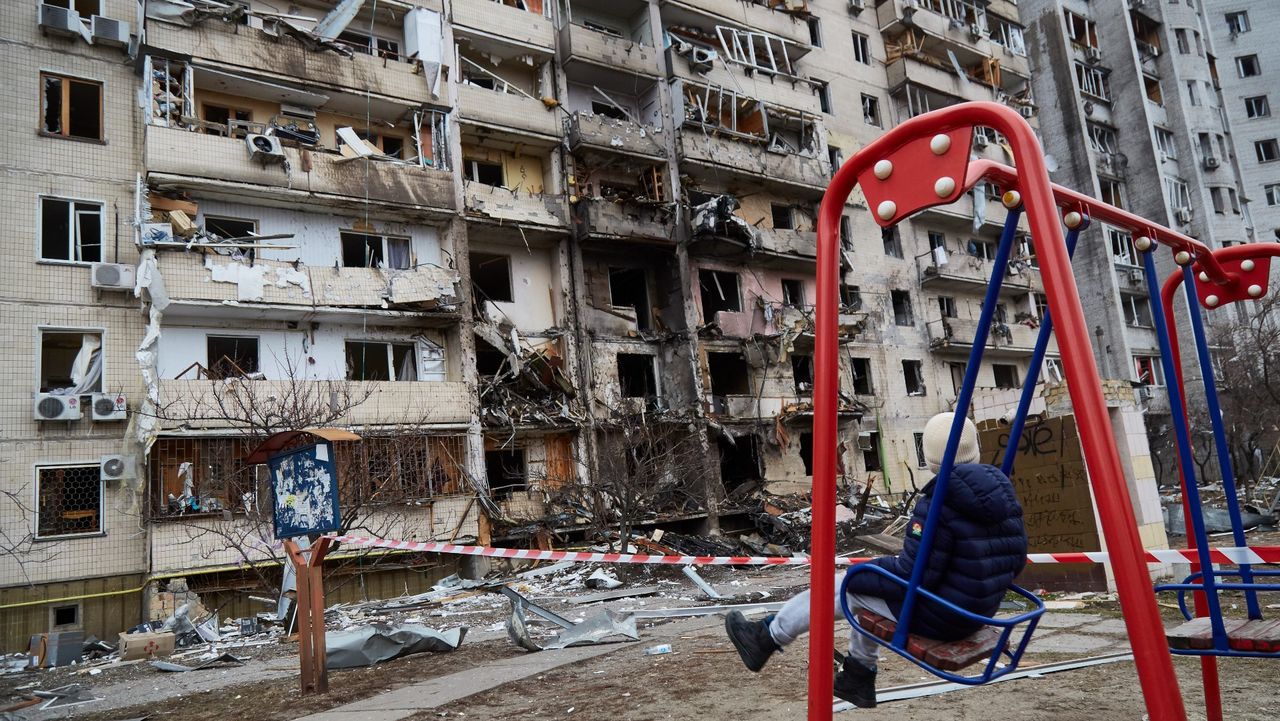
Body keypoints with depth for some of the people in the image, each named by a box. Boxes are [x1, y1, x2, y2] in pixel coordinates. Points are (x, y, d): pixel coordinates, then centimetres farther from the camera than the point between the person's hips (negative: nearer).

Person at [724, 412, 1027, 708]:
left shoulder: (939, 504, -27)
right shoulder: (1003, 495, -2)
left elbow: (910, 577, -24)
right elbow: (1015, 561, 8)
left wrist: (856, 576, -9)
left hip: (935, 617, -8)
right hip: (976, 613, 8)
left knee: (843, 587, 8)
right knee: (867, 586, 25)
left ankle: (767, 637, 24)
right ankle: (858, 680, 37)